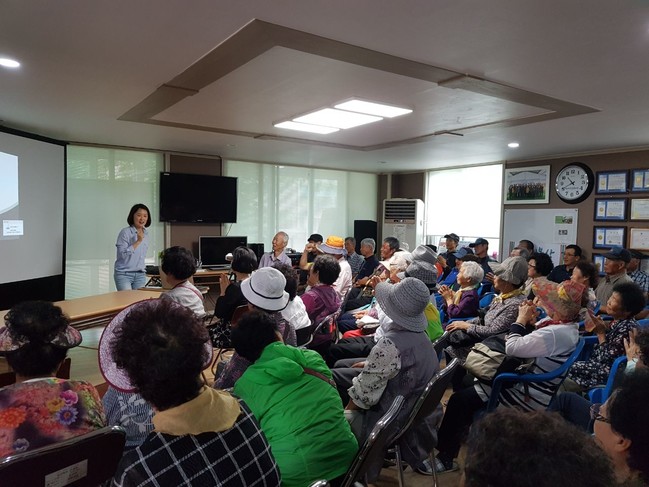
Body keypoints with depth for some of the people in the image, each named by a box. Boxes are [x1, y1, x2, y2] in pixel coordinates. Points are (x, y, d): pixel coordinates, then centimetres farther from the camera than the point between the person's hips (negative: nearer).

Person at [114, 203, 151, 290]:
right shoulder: (125, 232, -10)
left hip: (140, 275, 6)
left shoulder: (146, 234, 10)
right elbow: (122, 254, -18)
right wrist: (138, 241, -20)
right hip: (124, 274, -6)